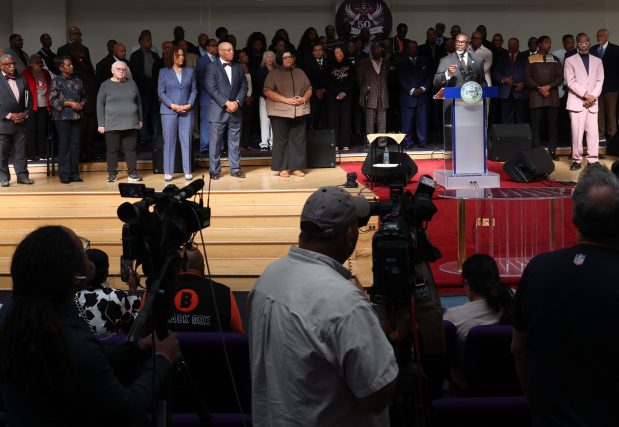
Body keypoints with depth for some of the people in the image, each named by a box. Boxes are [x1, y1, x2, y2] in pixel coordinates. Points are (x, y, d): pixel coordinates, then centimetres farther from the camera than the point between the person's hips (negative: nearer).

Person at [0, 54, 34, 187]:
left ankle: (22, 175, 13)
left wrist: (25, 113, -2)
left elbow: (29, 99, 14)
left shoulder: (22, 80, 12)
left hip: (21, 122, 4)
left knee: (20, 151, 7)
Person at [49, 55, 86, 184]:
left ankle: (74, 174, 12)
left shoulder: (77, 80, 10)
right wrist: (69, 103, -13)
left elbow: (84, 96, 19)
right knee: (64, 145, -2)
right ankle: (64, 175, 3)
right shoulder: (57, 81, -3)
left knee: (75, 144, 5)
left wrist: (82, 104, -2)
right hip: (62, 117, -4)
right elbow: (52, 100, -7)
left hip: (77, 116, 4)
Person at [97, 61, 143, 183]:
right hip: (112, 125, -2)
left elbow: (138, 102, 16)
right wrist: (101, 124, -4)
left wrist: (140, 119, 13)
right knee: (112, 150, 2)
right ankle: (112, 174, 9)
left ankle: (132, 173, 8)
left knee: (131, 149, 2)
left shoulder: (132, 84, 10)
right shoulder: (106, 85, 3)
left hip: (130, 124, 2)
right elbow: (100, 105, 2)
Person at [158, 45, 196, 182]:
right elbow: (161, 92, -1)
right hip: (169, 111, -1)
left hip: (186, 111, 2)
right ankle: (168, 172, 4)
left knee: (186, 141, 0)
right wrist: (172, 105, -12)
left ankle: (187, 171, 5)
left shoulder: (189, 71, 9)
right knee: (169, 141, 0)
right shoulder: (164, 72, 4)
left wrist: (189, 104, -6)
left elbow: (193, 90, 9)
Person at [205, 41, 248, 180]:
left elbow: (244, 87, 10)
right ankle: (215, 170, 7)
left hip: (235, 110, 4)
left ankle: (235, 168, 13)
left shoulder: (238, 68, 13)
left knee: (235, 141, 6)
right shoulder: (212, 68, -1)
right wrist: (226, 103, -15)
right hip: (218, 110, -4)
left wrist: (237, 102, -6)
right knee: (215, 142, 0)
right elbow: (211, 89, -9)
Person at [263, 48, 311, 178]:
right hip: (280, 112, -3)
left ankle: (296, 167, 9)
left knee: (299, 140, 2)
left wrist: (304, 98, -7)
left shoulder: (299, 72, 15)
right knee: (281, 140, -2)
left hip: (299, 112, 3)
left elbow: (309, 89, 15)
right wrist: (286, 100, -15)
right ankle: (282, 168, 5)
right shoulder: (273, 73, 3)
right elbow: (268, 91, -8)